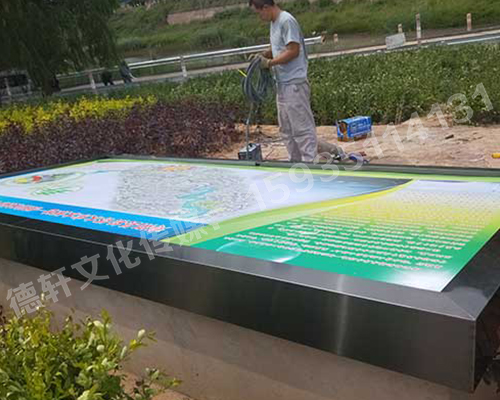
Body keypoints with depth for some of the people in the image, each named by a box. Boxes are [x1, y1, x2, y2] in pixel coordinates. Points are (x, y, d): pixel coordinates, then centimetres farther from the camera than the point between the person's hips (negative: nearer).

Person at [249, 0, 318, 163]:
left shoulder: (287, 21, -14)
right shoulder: (274, 22, 15)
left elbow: (293, 51, -19)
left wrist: (269, 63, -15)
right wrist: (263, 55, 7)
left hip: (294, 84, -10)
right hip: (283, 84, 10)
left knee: (302, 127, -5)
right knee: (286, 128, 15)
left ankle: (310, 162, 1)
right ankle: (296, 161, 25)